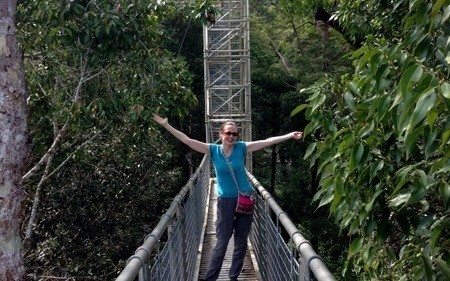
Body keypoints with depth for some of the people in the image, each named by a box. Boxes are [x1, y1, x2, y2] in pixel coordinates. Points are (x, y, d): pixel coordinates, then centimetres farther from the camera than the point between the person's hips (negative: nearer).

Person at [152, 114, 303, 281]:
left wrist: (290, 135, -8)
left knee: (241, 242, 10)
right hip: (225, 201, -1)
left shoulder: (242, 148, -5)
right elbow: (187, 140, -8)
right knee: (222, 243, 2)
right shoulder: (213, 150, -6)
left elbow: (267, 142, -5)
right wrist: (166, 125, -12)